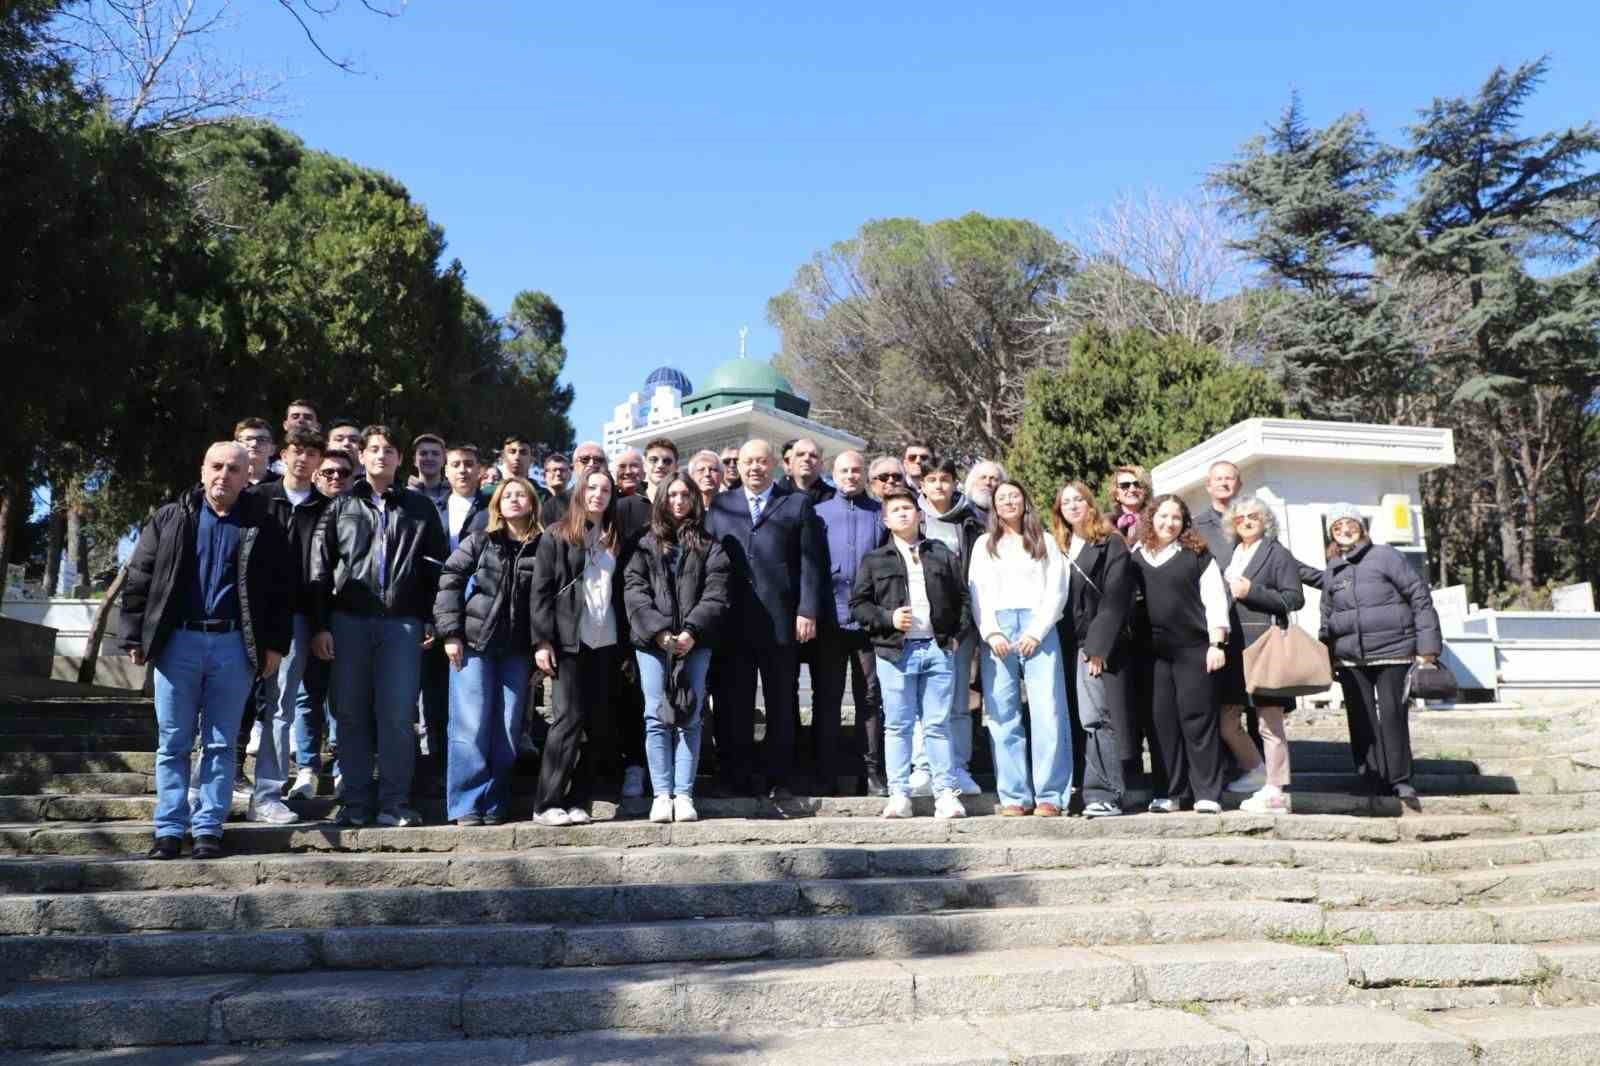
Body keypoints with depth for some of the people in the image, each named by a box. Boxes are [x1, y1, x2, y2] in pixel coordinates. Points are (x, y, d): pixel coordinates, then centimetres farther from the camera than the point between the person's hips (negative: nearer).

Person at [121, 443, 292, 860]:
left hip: (234, 644, -1)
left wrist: (275, 644, 1)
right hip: (178, 641, 1)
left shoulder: (262, 527, 6)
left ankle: (208, 828, 10)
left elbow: (281, 588, 6)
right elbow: (139, 577, 7)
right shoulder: (170, 519, 8)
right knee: (173, 742, 5)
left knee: (221, 743, 4)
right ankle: (169, 829, 11)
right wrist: (135, 636, 1)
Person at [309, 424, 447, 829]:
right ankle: (354, 803, 12)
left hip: (402, 622, -1)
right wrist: (320, 625, -1)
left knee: (398, 715, -4)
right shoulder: (341, 507, 12)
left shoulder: (420, 509, 11)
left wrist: (433, 621, 0)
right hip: (349, 620, 1)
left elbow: (437, 567, 9)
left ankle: (393, 803, 5)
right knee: (351, 714, 4)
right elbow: (320, 568, 7)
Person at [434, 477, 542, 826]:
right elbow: (449, 582, 1)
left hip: (517, 650, 1)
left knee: (507, 729, 3)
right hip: (474, 643, -1)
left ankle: (494, 805, 15)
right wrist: (450, 634, -6)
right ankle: (467, 804, 7)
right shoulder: (479, 541, 4)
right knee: (471, 726, -2)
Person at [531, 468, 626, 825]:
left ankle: (577, 801, 10)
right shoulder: (556, 536, 3)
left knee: (598, 724, 2)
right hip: (568, 642, -4)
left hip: (605, 644, 4)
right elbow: (540, 591, -2)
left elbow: (620, 594, 13)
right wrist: (542, 641, -11)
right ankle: (547, 804, -1)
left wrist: (625, 643, 6)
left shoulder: (615, 541, 15)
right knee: (568, 719, -8)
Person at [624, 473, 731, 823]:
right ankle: (662, 794, -1)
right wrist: (658, 630, -12)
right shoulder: (646, 544, 12)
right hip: (652, 640, 0)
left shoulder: (708, 545, 10)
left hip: (694, 641, 0)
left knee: (689, 717, -2)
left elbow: (716, 594, 1)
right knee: (656, 716, -4)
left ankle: (683, 794, 1)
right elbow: (634, 590, 2)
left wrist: (691, 631, -12)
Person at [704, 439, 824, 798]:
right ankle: (736, 776, 13)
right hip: (733, 623, 2)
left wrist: (807, 611, -7)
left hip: (782, 622, -1)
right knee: (734, 704, 5)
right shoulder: (719, 506, 14)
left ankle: (778, 778, 14)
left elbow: (810, 562, 2)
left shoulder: (797, 504, 8)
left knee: (782, 705, 5)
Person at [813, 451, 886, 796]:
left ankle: (873, 773, 11)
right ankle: (825, 776, 10)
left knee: (870, 699, 4)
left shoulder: (880, 514, 10)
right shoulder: (819, 513, 10)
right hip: (830, 620, 0)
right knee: (826, 699, 4)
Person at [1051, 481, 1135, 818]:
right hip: (1067, 647, 6)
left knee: (1097, 719, -10)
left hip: (1098, 646, -5)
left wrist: (1097, 647, -15)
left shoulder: (1110, 544, 1)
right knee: (1078, 723, 3)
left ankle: (1106, 796, -8)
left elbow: (1114, 599, -8)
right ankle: (1092, 793, 7)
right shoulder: (1058, 547, 18)